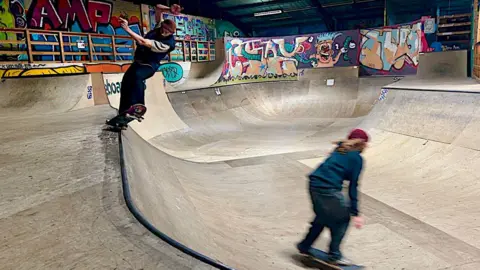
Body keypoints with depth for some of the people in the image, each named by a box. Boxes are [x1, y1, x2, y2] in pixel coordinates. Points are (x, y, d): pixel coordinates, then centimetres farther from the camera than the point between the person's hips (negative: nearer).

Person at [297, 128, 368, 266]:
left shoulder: (339, 149, 19)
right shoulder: (357, 158, 0)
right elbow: (353, 186, -3)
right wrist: (355, 213, -1)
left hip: (314, 184, 7)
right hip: (329, 189, -7)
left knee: (323, 216, 27)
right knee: (342, 219, 13)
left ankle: (304, 246, 34)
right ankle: (334, 255, 17)